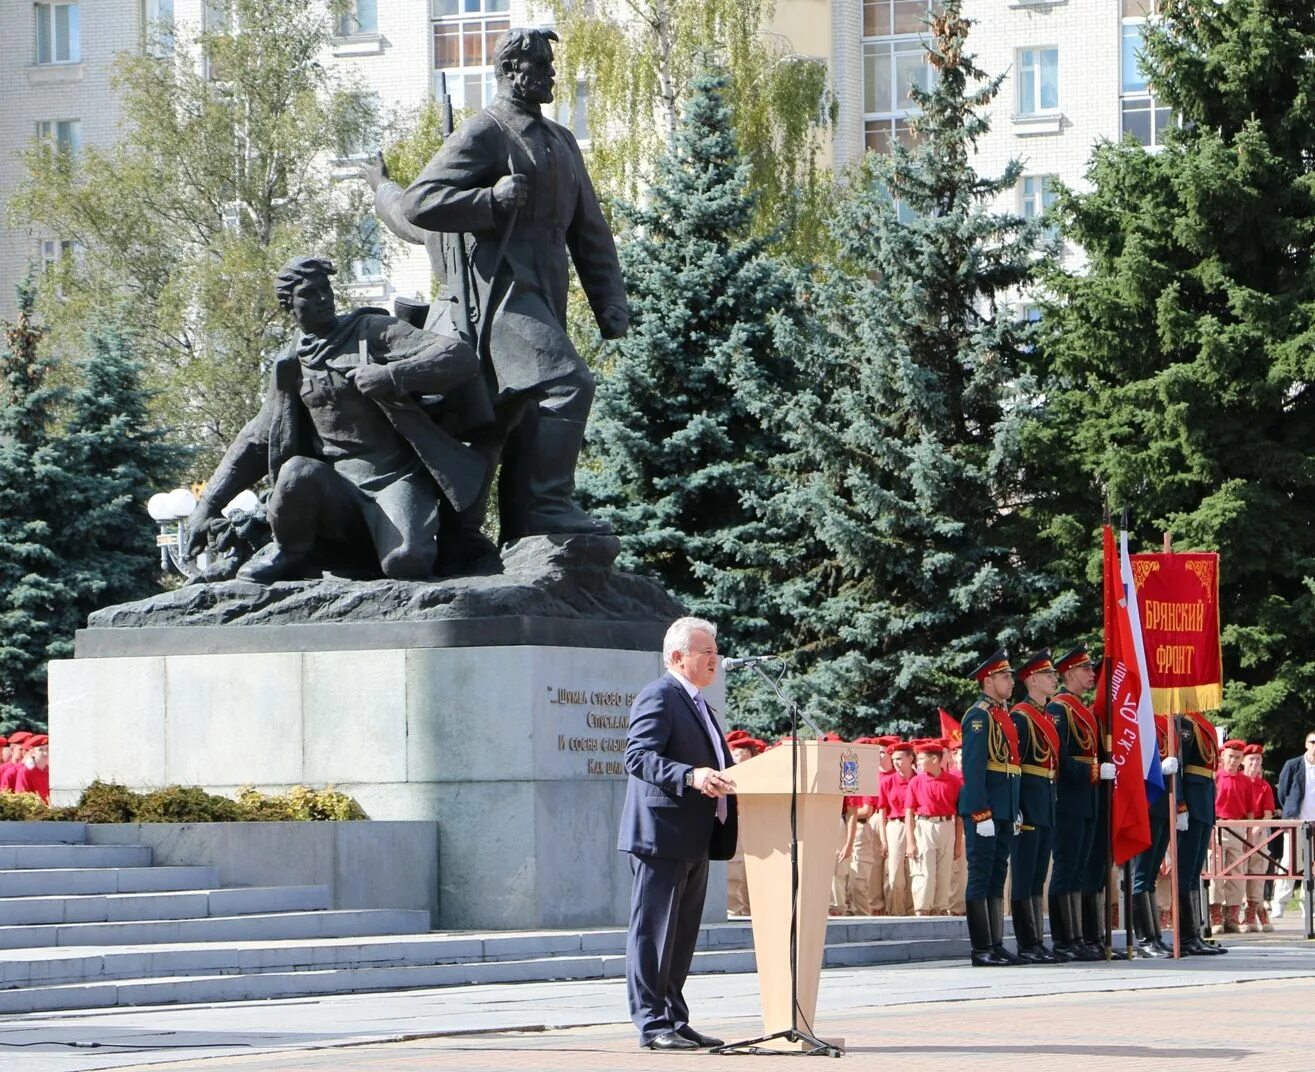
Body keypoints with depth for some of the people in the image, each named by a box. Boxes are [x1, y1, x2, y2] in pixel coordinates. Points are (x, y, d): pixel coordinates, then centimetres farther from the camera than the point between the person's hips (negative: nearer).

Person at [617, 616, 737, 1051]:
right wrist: (691, 776, -32)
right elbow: (638, 757, -21)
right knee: (654, 931, -6)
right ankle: (651, 1024, -6)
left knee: (681, 935, 12)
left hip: (693, 840, 10)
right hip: (662, 835, -10)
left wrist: (726, 778, 12)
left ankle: (674, 1019, 17)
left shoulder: (695, 703, 21)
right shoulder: (659, 697, -10)